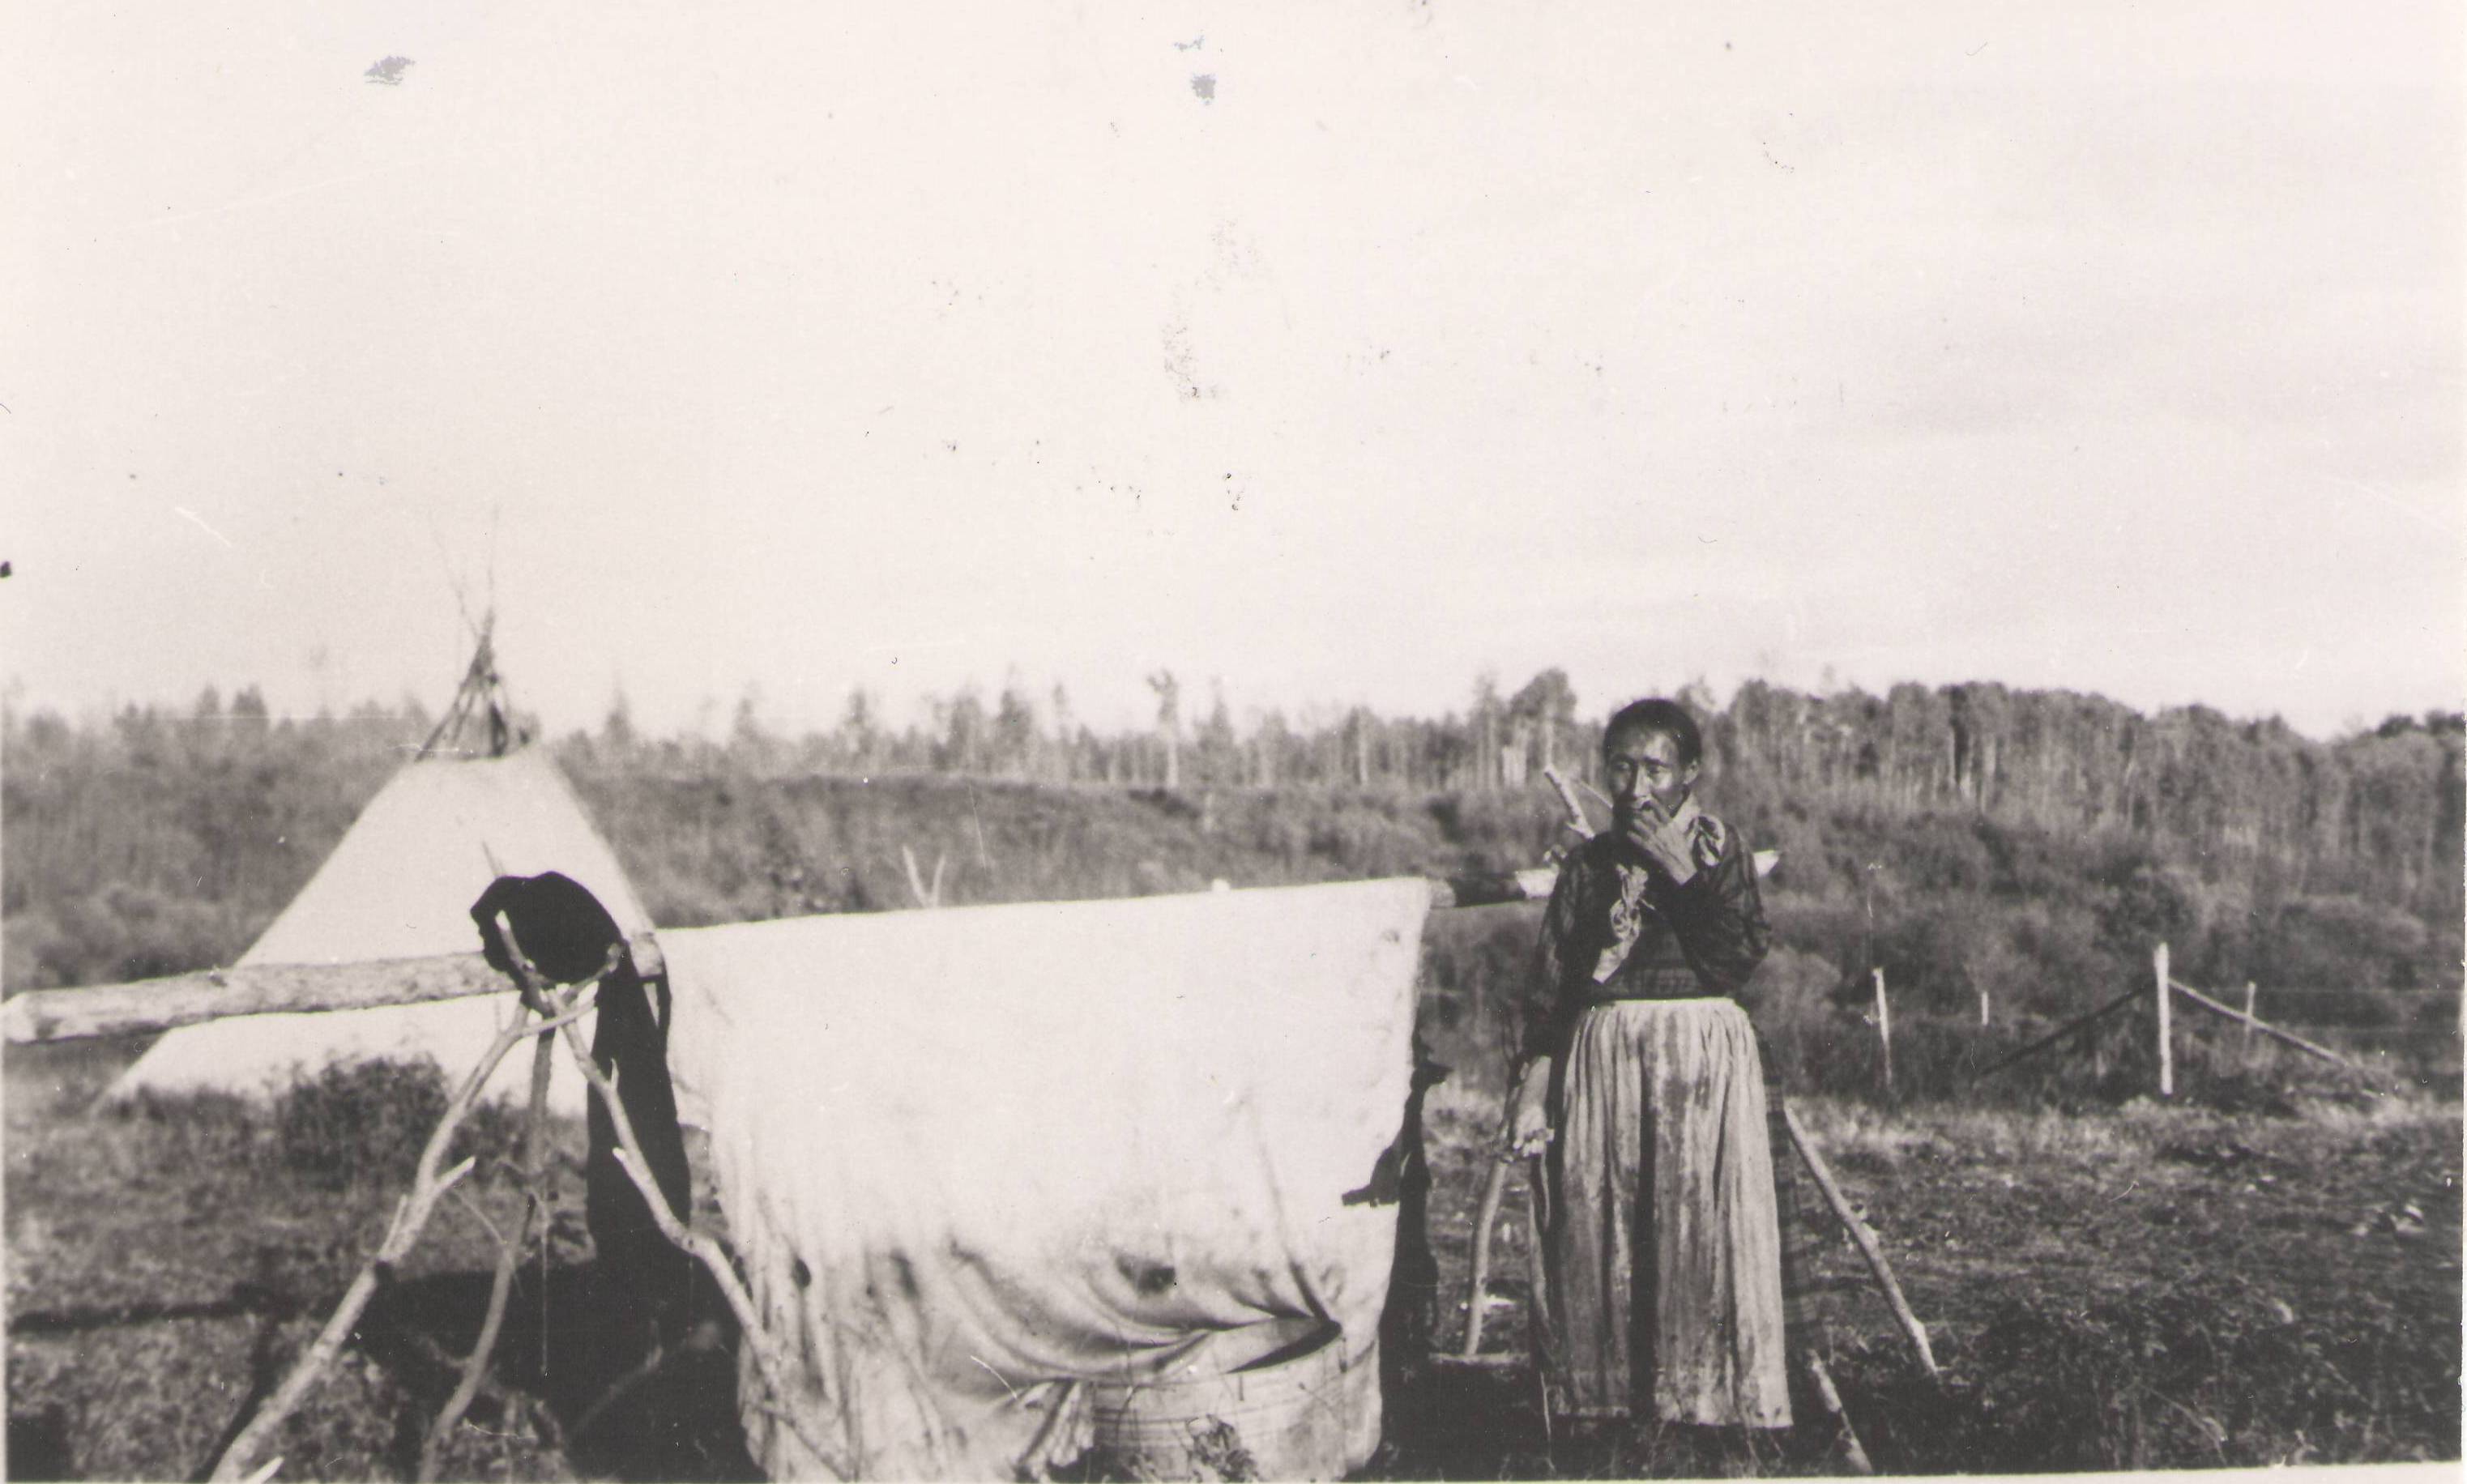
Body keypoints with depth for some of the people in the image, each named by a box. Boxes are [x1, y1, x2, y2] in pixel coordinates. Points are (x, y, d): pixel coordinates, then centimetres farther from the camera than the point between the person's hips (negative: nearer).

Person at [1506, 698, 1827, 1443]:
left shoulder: (1719, 848, 3)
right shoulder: (1589, 862, 9)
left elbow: (1738, 959, -11)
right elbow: (1552, 984, 8)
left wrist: (1680, 872, -13)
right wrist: (1532, 1092, 2)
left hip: (1704, 1066, -2)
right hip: (1603, 1065, 3)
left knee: (1705, 1237, -6)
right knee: (1598, 1240, 1)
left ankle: (1716, 1403, 3)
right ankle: (1605, 1401, 11)